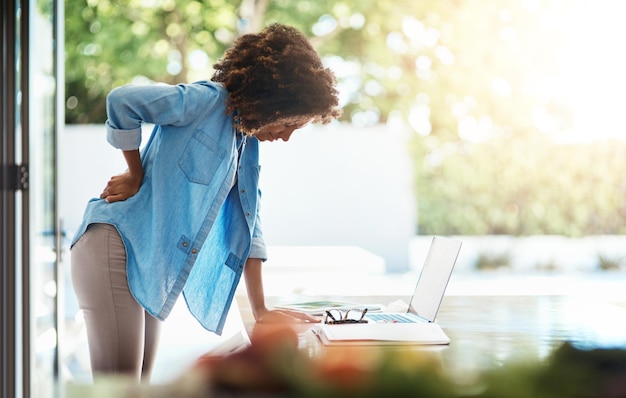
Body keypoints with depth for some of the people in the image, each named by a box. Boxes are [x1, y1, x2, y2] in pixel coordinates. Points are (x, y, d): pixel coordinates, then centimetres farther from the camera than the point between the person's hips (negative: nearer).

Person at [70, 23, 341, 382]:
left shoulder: (248, 148, 16)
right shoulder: (207, 101, -11)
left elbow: (247, 230, 17)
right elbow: (123, 100, -21)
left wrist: (261, 311, 14)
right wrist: (136, 175, -9)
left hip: (151, 268, 9)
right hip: (117, 246, -9)